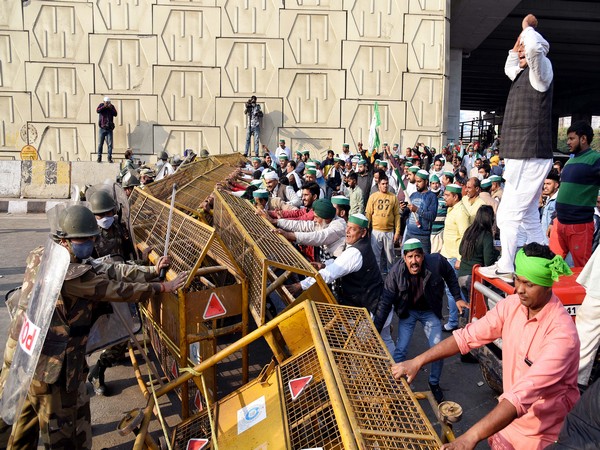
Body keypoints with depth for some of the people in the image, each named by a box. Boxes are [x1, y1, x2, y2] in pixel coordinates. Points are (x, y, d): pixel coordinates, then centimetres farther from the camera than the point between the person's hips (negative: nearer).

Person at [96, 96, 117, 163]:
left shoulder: (112, 106, 7)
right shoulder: (101, 105, 4)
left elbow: (115, 114, -6)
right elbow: (97, 111, -15)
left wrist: (111, 108, -16)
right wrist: (104, 106, -23)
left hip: (109, 128, 1)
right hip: (102, 128, -1)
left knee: (110, 144, -2)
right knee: (100, 144, 1)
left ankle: (109, 158, 2)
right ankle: (99, 157, 7)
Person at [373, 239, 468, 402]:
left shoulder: (436, 262, -27)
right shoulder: (396, 271, -27)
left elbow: (450, 275, -1)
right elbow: (385, 303, -21)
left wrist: (457, 298, 0)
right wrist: (375, 331, -23)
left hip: (430, 312, 1)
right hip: (408, 312, -1)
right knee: (400, 350, -8)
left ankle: (434, 383, 27)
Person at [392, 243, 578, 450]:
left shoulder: (562, 332, -30)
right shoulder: (511, 305, -12)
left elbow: (525, 393, -37)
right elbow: (468, 336, -9)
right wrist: (418, 361, -17)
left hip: (541, 433, -4)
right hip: (510, 411, 5)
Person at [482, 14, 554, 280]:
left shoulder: (541, 70, -7)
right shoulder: (524, 75, 18)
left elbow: (535, 48, -30)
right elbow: (509, 67, 40)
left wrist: (528, 28, -9)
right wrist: (521, 36, 26)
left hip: (529, 158, -10)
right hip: (524, 158, 10)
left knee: (508, 215, -6)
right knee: (529, 217, 13)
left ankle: (505, 267, 1)